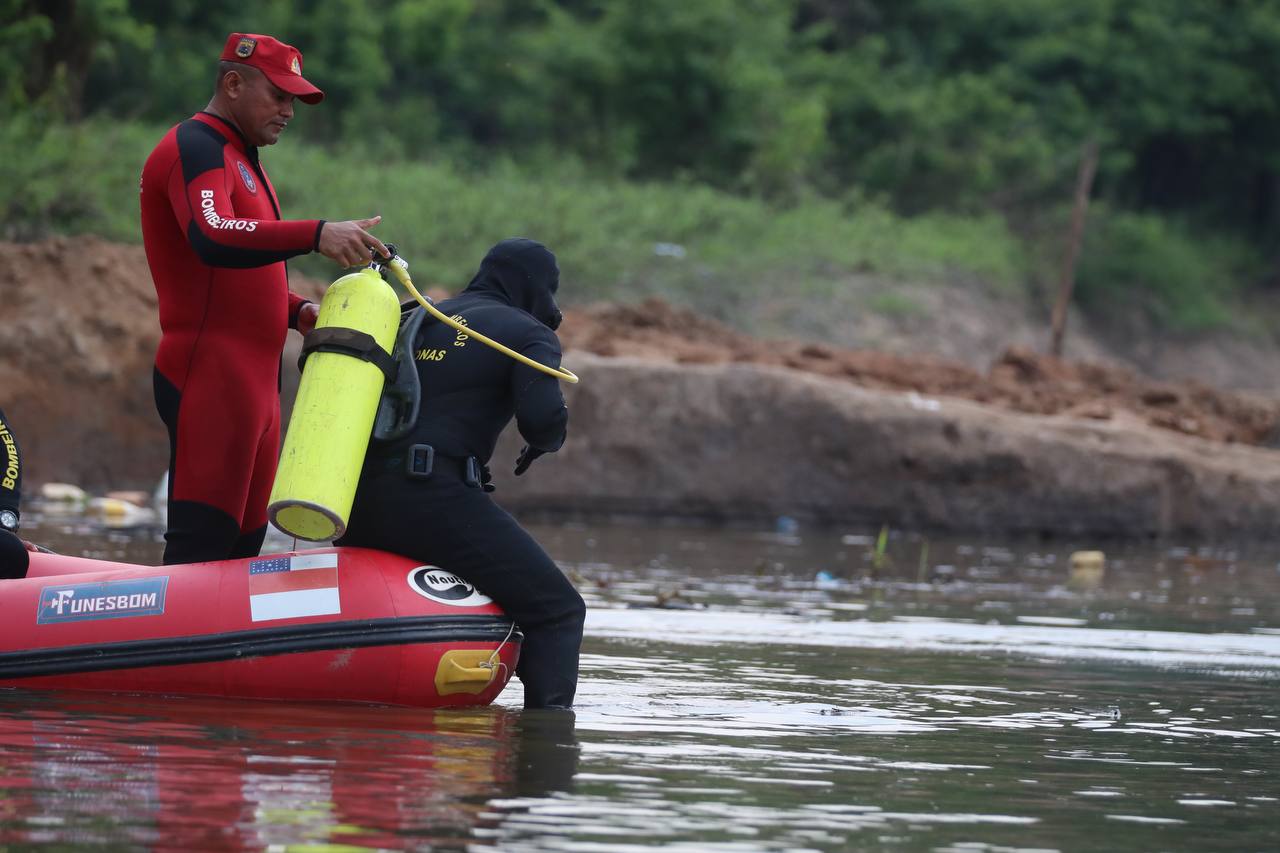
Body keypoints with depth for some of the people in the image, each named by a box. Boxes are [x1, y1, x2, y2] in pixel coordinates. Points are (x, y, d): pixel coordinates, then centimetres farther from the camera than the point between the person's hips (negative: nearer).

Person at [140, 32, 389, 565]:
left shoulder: (240, 158, 25)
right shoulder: (195, 147, -9)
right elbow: (213, 239, -29)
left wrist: (296, 313, 10)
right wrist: (316, 235, -40)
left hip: (253, 381, 10)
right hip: (212, 380, -10)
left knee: (243, 541, 9)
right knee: (202, 543, -15)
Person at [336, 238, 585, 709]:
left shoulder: (412, 321, 26)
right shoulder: (529, 334, 7)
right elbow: (543, 417, -11)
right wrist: (542, 443, 12)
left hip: (356, 509, 7)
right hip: (434, 499, -7)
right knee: (557, 611, -3)